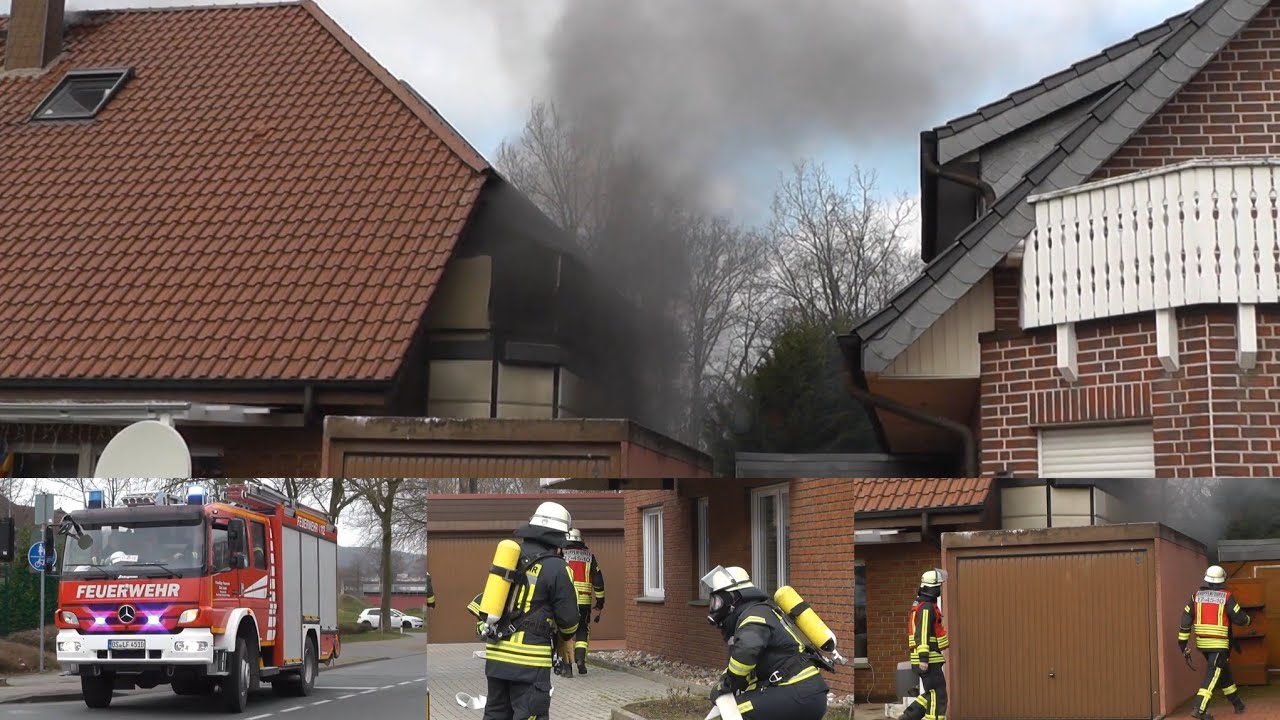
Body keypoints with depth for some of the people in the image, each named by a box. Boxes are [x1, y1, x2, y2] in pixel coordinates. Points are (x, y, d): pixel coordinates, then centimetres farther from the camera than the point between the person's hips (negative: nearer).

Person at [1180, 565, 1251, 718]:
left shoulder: (1197, 595, 4)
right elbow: (1239, 618, -7)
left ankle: (1237, 704, 34)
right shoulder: (1226, 597, -8)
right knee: (1212, 674, -5)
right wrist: (1247, 619, 17)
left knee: (1223, 670, 21)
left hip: (1202, 642, 6)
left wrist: (1183, 643, 7)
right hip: (1219, 643, -6)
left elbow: (1186, 619, 3)